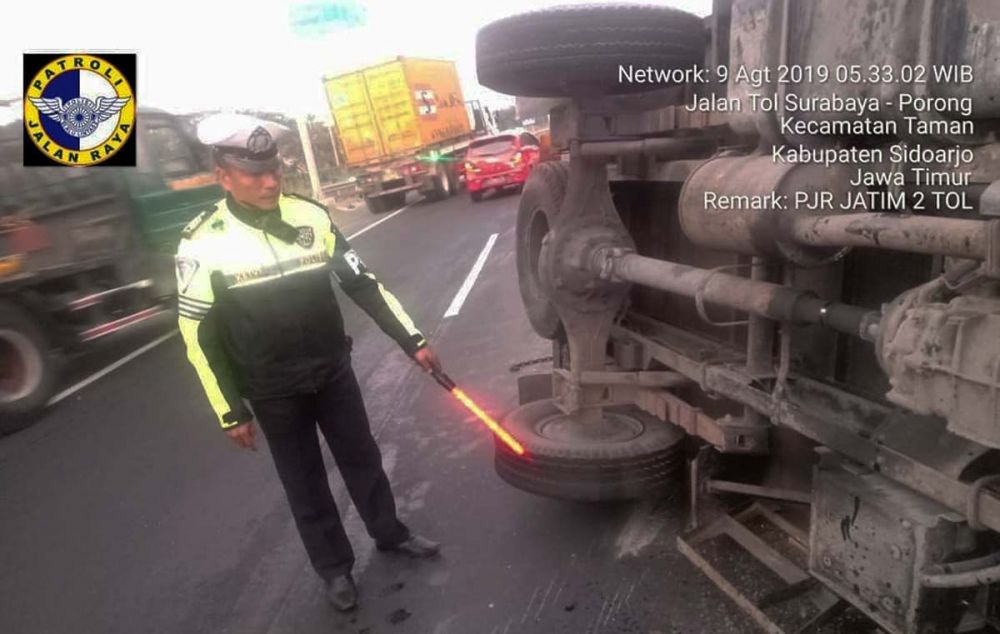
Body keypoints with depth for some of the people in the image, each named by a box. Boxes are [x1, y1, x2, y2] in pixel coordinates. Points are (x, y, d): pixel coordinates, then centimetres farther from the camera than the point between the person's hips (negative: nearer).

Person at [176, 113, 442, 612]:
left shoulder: (311, 217, -7)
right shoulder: (204, 244, -14)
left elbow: (362, 283, -1)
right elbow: (199, 333, -8)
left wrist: (413, 341, -3)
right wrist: (231, 413, -7)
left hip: (334, 371, 3)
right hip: (274, 392, -2)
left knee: (362, 458, 17)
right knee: (305, 484, 13)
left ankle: (390, 534, 41)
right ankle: (334, 568, 34)